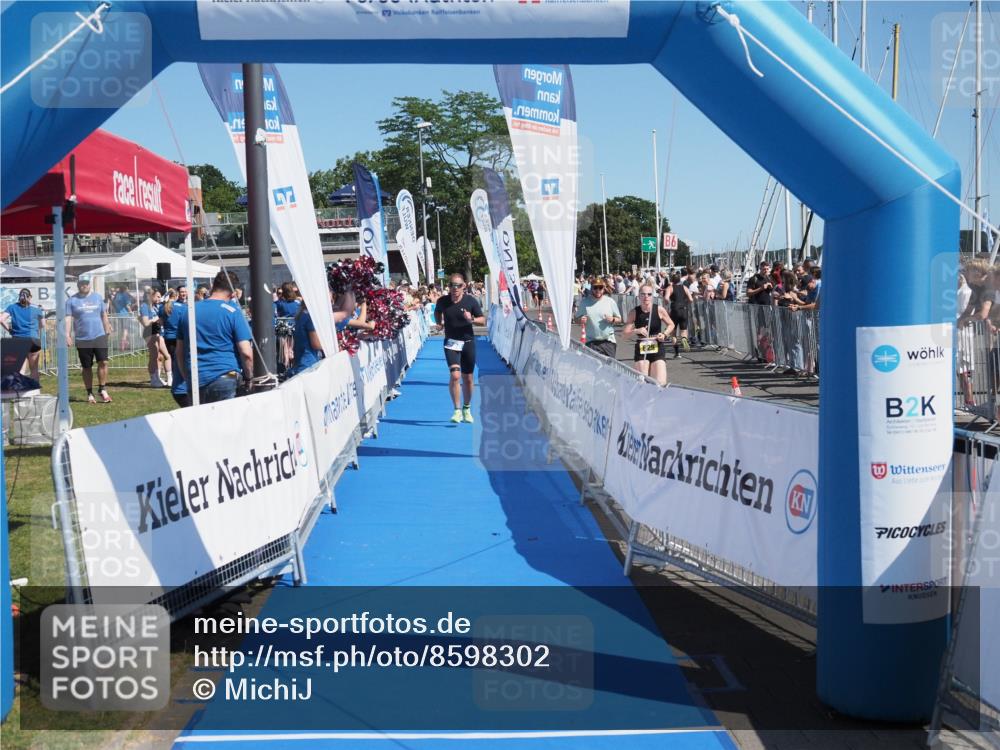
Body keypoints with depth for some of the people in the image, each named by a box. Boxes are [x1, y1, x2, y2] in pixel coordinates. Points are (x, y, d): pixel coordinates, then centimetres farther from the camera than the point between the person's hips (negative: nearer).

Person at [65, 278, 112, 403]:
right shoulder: (72, 300, 3)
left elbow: (104, 315, 16)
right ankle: (90, 394, 16)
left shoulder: (97, 297, 10)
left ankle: (102, 389, 3)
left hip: (99, 336, 1)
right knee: (87, 367, 5)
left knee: (103, 362, -11)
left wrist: (107, 331, 14)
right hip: (82, 339, -1)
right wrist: (67, 335, -11)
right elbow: (68, 319, -2)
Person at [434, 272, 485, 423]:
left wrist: (472, 319, -21)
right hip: (451, 342, -1)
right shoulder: (443, 301, -5)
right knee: (455, 375, -18)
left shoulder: (471, 301, -8)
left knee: (467, 378, 9)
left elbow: (483, 320, -4)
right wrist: (439, 322, 5)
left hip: (468, 342, 1)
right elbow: (437, 311, 19)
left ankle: (467, 408, 30)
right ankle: (457, 410, -8)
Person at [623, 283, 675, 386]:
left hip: (658, 348, -1)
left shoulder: (659, 310, -6)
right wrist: (636, 331, -23)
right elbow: (625, 331, -5)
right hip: (641, 350, 1)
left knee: (660, 383, -11)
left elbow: (671, 325, 9)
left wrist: (664, 334, -9)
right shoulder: (634, 312, -4)